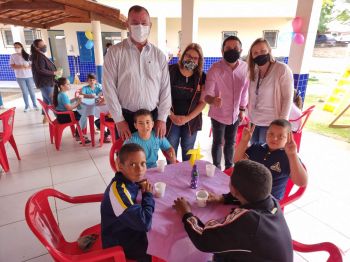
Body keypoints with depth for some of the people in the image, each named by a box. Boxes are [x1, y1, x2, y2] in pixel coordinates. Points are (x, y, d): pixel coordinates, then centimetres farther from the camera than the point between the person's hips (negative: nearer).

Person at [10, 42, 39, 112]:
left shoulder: (27, 55, 0)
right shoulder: (13, 56, 1)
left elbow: (32, 65, 0)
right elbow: (12, 66, -4)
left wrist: (27, 67, -20)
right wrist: (22, 66, -18)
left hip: (29, 76, 0)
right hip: (20, 77, 0)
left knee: (31, 91, 7)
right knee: (24, 92, 7)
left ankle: (35, 105, 18)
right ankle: (27, 106, 16)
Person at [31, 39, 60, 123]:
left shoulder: (40, 56, 16)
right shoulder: (38, 57, -16)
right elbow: (41, 70, -23)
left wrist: (54, 72, 10)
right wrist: (54, 73, -18)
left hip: (46, 82, 11)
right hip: (45, 83, -11)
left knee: (46, 100, 17)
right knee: (53, 101, -10)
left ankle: (45, 118, 26)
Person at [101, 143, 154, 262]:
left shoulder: (129, 180, -8)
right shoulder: (118, 191, -32)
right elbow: (144, 223, -31)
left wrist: (144, 191, -10)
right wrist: (148, 195, -17)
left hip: (130, 229, 7)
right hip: (120, 244, -7)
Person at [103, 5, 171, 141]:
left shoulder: (159, 55, 5)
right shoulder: (115, 52, -3)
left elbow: (165, 88, 3)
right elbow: (109, 88, -6)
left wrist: (162, 119, -2)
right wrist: (119, 120, -9)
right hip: (125, 116, -2)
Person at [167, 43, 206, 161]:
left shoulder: (201, 77, -2)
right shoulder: (171, 71, -8)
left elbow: (202, 102, -1)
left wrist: (187, 118, -10)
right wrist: (172, 116, -12)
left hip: (191, 121, 2)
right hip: (171, 120, -1)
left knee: (188, 152, 15)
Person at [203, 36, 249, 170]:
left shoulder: (245, 67, -9)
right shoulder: (215, 68, -20)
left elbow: (245, 90, 4)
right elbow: (207, 94, -24)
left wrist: (242, 109, 9)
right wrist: (213, 100, -47)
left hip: (235, 114, 4)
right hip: (218, 114, -3)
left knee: (230, 142, 18)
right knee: (217, 143, 10)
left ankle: (229, 167, 36)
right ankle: (217, 169, 28)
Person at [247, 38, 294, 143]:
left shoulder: (282, 69, -14)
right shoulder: (253, 71, 5)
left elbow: (288, 98, -14)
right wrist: (249, 116, 11)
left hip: (270, 123, -6)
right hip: (253, 121, 6)